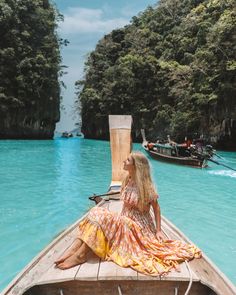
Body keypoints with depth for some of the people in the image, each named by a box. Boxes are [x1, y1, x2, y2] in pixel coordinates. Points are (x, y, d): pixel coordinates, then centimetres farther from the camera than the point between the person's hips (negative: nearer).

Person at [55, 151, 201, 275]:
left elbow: (156, 207, -9)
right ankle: (74, 248, -22)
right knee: (96, 212, -14)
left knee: (102, 217, -26)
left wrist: (158, 230, -11)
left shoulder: (146, 185, -18)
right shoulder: (128, 180, 2)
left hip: (138, 226, -7)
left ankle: (81, 254, -24)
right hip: (126, 221, 7)